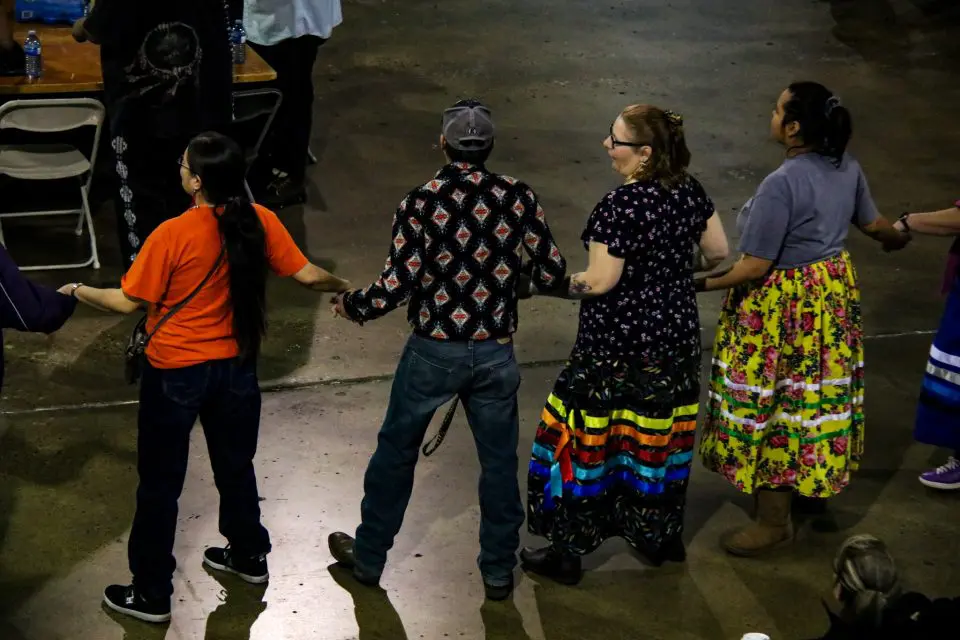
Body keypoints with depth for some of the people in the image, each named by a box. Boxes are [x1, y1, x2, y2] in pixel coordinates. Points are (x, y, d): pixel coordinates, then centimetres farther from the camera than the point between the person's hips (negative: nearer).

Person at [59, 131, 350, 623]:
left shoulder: (173, 235, -24)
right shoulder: (259, 222, -11)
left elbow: (128, 302, -16)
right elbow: (306, 275, -2)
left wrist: (78, 292, 3)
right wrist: (344, 287, 19)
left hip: (176, 373, -5)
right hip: (235, 365, 5)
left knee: (160, 482, 9)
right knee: (235, 466, 26)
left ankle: (151, 594, 18)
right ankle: (248, 556, 44)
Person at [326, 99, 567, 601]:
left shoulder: (421, 202, -15)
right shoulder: (518, 197, -7)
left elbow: (398, 285, -15)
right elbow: (552, 271, -3)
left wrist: (351, 306, 3)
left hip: (433, 352, -1)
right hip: (495, 353, 2)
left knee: (396, 451, 17)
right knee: (499, 460, 15)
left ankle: (369, 556, 31)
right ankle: (499, 570, 25)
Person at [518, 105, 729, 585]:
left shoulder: (621, 206, -24)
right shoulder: (690, 190, -2)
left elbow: (599, 283, -22)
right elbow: (718, 251, 8)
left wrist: (538, 287, -9)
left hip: (618, 343, -7)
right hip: (676, 335, 7)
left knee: (589, 440, 4)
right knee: (659, 433, 20)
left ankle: (568, 551, 12)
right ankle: (661, 536, 33)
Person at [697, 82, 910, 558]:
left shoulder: (781, 185, -28)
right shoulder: (847, 168, -4)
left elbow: (755, 267, -26)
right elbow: (873, 224, 13)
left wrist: (699, 285, -18)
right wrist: (898, 238, 35)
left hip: (782, 308, -8)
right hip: (833, 291, 8)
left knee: (771, 409, 5)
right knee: (817, 395, 24)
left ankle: (774, 520, 15)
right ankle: (816, 482, 42)